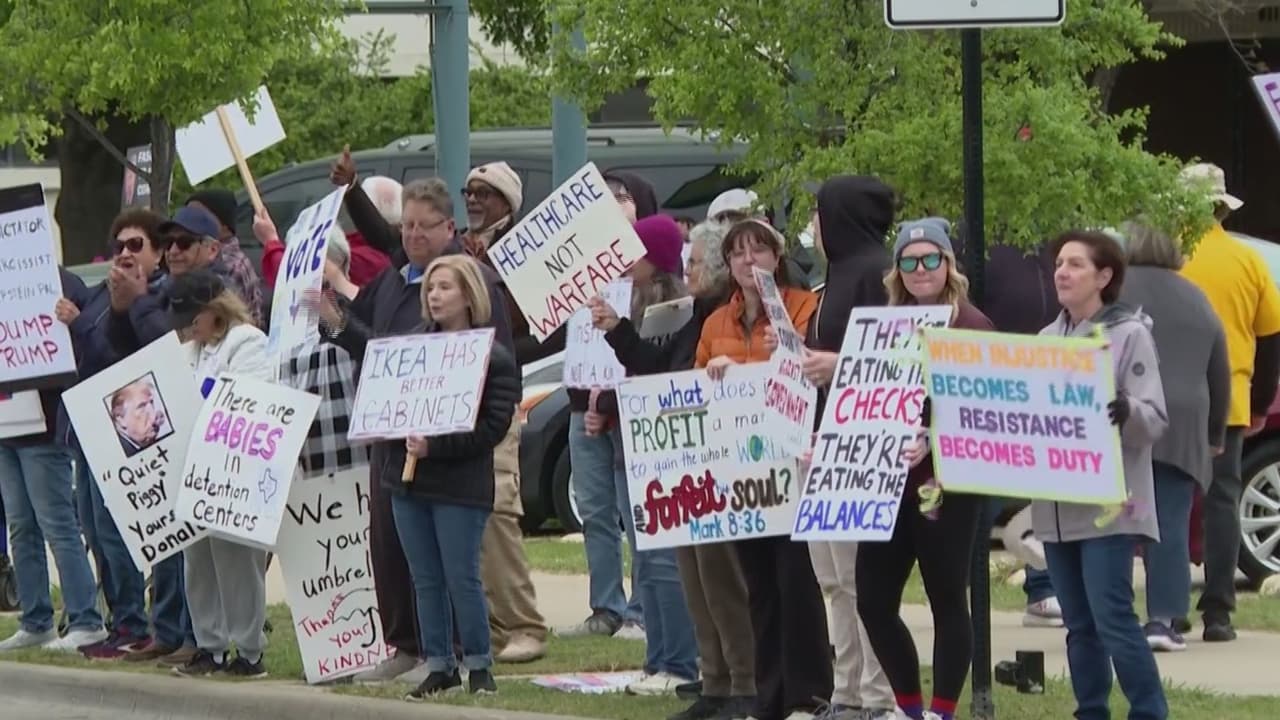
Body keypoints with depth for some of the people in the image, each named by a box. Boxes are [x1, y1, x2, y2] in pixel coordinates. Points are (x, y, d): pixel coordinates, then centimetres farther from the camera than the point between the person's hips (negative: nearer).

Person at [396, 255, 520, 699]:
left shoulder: (493, 358, -5)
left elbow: (493, 427, -13)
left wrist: (434, 447, -20)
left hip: (460, 484, -6)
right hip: (408, 479, 6)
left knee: (462, 579, -4)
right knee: (426, 580, 8)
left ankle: (478, 666, 7)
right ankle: (439, 666, 14)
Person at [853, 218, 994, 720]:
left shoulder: (971, 327, -5)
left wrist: (931, 442, -28)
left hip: (944, 484, -7)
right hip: (886, 481, 7)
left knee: (946, 598, 1)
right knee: (873, 599, 5)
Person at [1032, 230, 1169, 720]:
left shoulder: (1130, 334, -4)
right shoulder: (1048, 339, 13)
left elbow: (1156, 420, -11)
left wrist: (1127, 410, -32)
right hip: (1056, 504, 6)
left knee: (1113, 619, -12)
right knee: (1079, 624, 8)